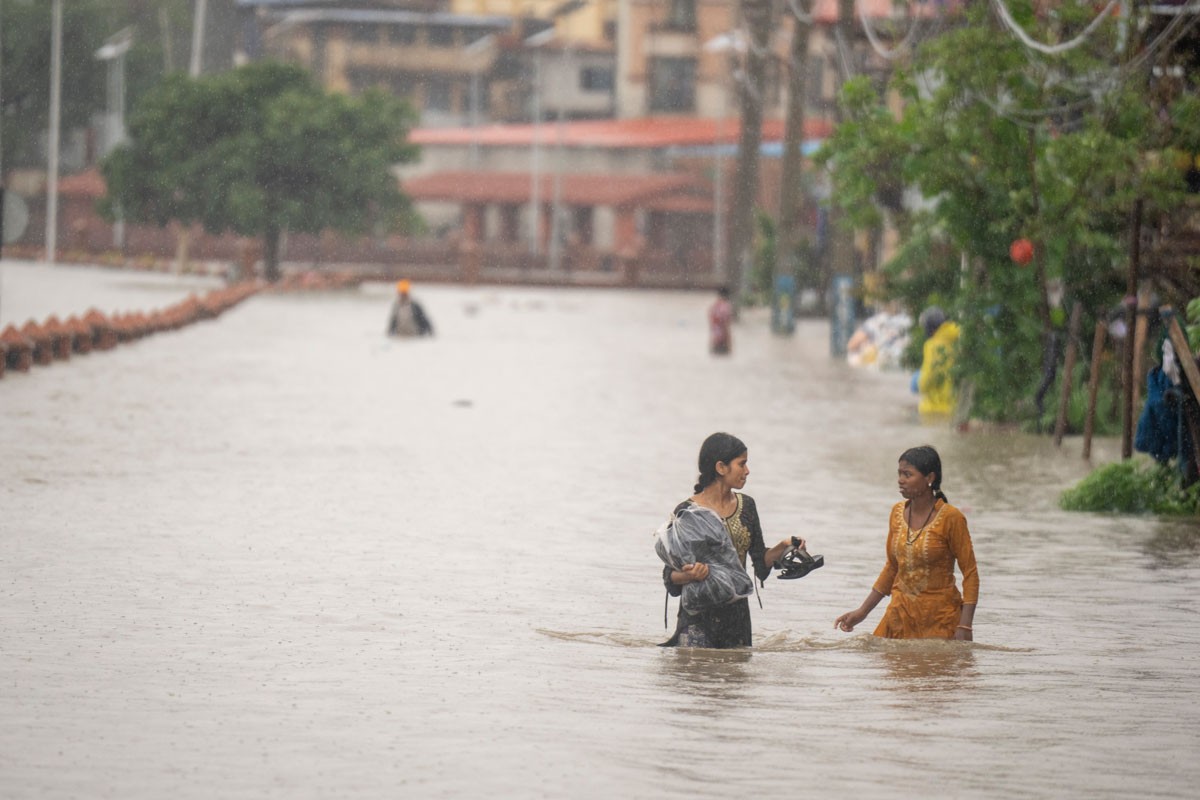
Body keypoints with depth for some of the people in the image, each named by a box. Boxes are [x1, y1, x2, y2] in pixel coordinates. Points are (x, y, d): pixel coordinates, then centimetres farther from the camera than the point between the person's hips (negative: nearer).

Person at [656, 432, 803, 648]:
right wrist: (690, 575, -28)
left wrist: (782, 548, -5)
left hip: (737, 616, 5)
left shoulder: (746, 505, 9)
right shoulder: (686, 513, -8)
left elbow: (761, 561, 13)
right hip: (698, 617, -5)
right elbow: (670, 577, -7)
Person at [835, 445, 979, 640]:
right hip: (900, 614, 5)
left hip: (940, 618, -5)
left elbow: (970, 574, -10)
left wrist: (964, 626, -18)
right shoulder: (898, 512, 6)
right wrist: (862, 612, 13)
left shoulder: (950, 518, -12)